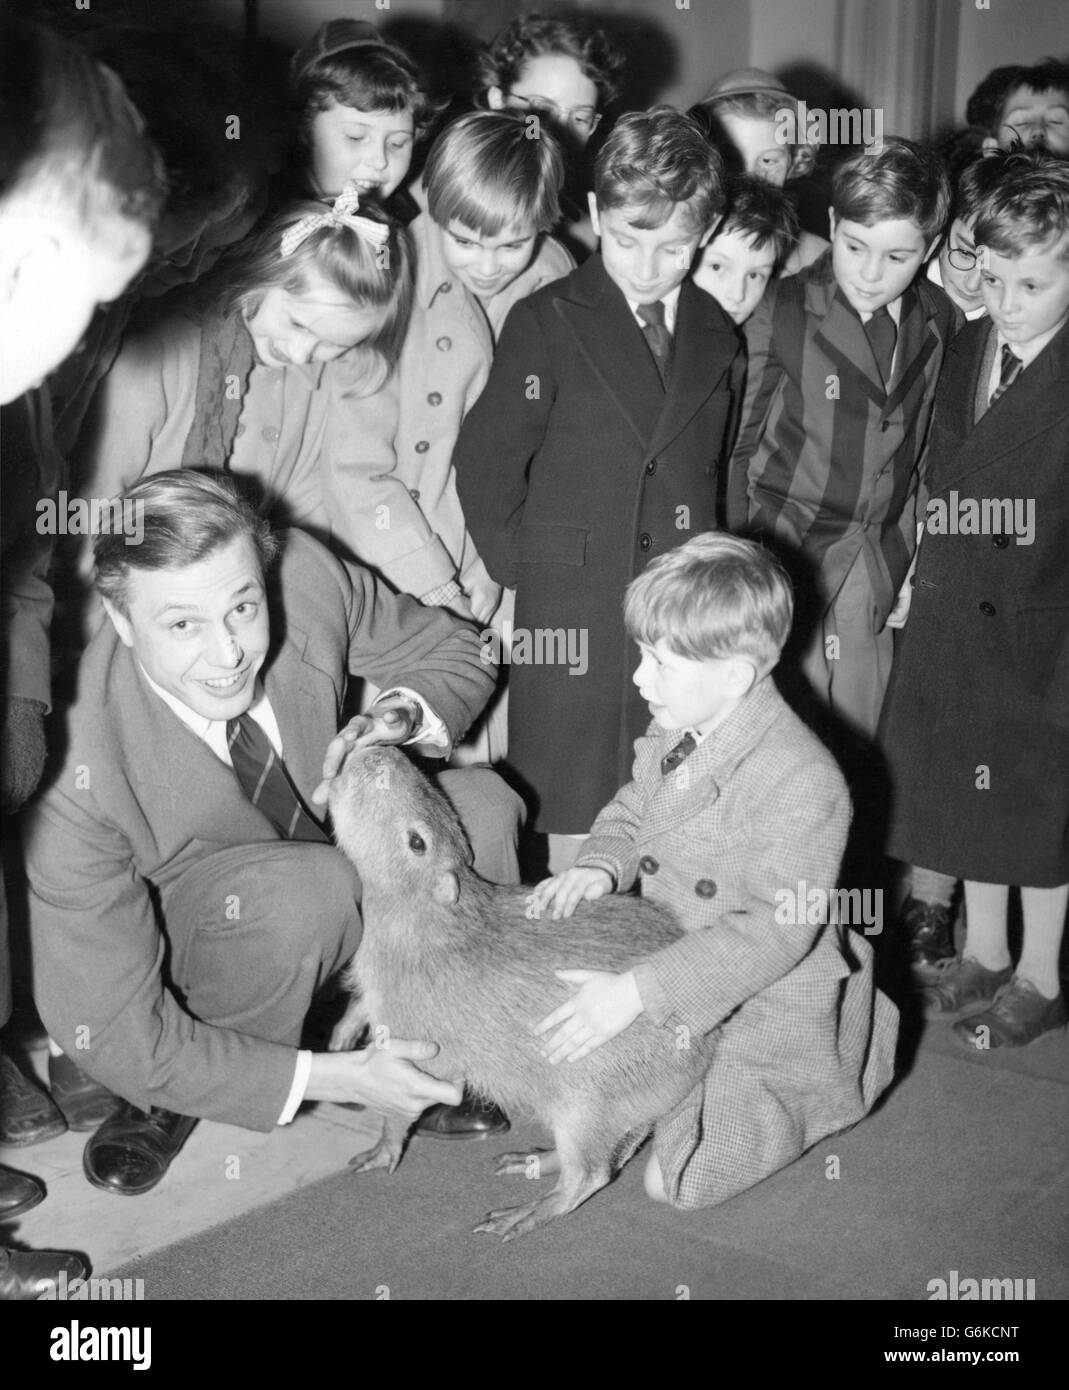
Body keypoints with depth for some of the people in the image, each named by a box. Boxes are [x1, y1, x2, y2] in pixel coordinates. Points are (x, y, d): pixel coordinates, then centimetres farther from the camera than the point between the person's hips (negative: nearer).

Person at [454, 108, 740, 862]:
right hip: (573, 616, -3)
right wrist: (522, 568, -2)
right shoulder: (548, 323, -1)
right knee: (578, 838, 1)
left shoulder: (717, 333, 11)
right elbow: (486, 460, -2)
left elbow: (715, 465, 16)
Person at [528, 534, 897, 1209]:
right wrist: (601, 865, -12)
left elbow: (775, 930, -31)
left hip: (768, 1004, -8)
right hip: (679, 987, 8)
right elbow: (630, 812, 13)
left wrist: (638, 992, -35)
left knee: (678, 1181, -10)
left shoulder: (802, 781, -30)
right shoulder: (672, 734, -4)